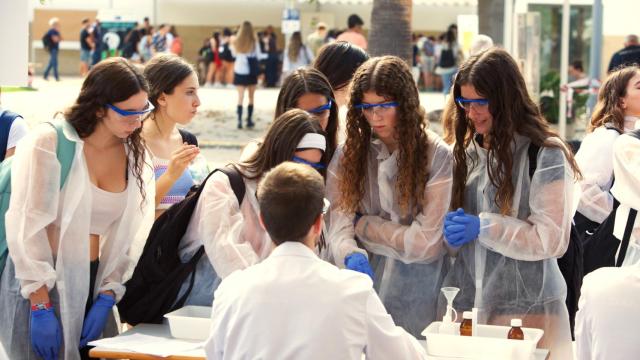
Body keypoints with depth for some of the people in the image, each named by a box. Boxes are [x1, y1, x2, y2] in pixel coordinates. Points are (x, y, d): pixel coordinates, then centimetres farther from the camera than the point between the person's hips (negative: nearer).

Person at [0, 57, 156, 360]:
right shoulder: (48, 143, -12)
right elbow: (26, 227, -15)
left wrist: (106, 298, -7)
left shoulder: (134, 155, 5)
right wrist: (41, 306, -18)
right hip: (39, 284, -5)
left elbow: (126, 237, 3)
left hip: (91, 285, 5)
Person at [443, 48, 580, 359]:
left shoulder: (545, 154, -7)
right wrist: (452, 232, -4)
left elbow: (552, 239, -12)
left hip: (526, 309, -5)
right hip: (465, 302, 5)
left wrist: (483, 227, -17)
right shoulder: (465, 153, 11)